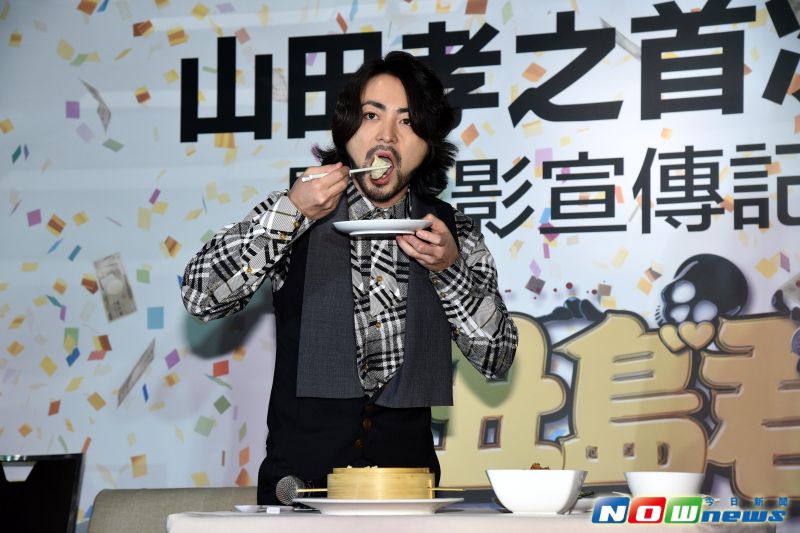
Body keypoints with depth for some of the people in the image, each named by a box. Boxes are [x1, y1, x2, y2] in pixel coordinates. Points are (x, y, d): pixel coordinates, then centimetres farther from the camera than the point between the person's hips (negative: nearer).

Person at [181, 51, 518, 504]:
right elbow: (201, 297, -4)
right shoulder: (291, 214, 7)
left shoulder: (454, 233, 11)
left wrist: (450, 267, -7)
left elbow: (498, 359, 7)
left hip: (406, 466, 1)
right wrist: (291, 212, -11)